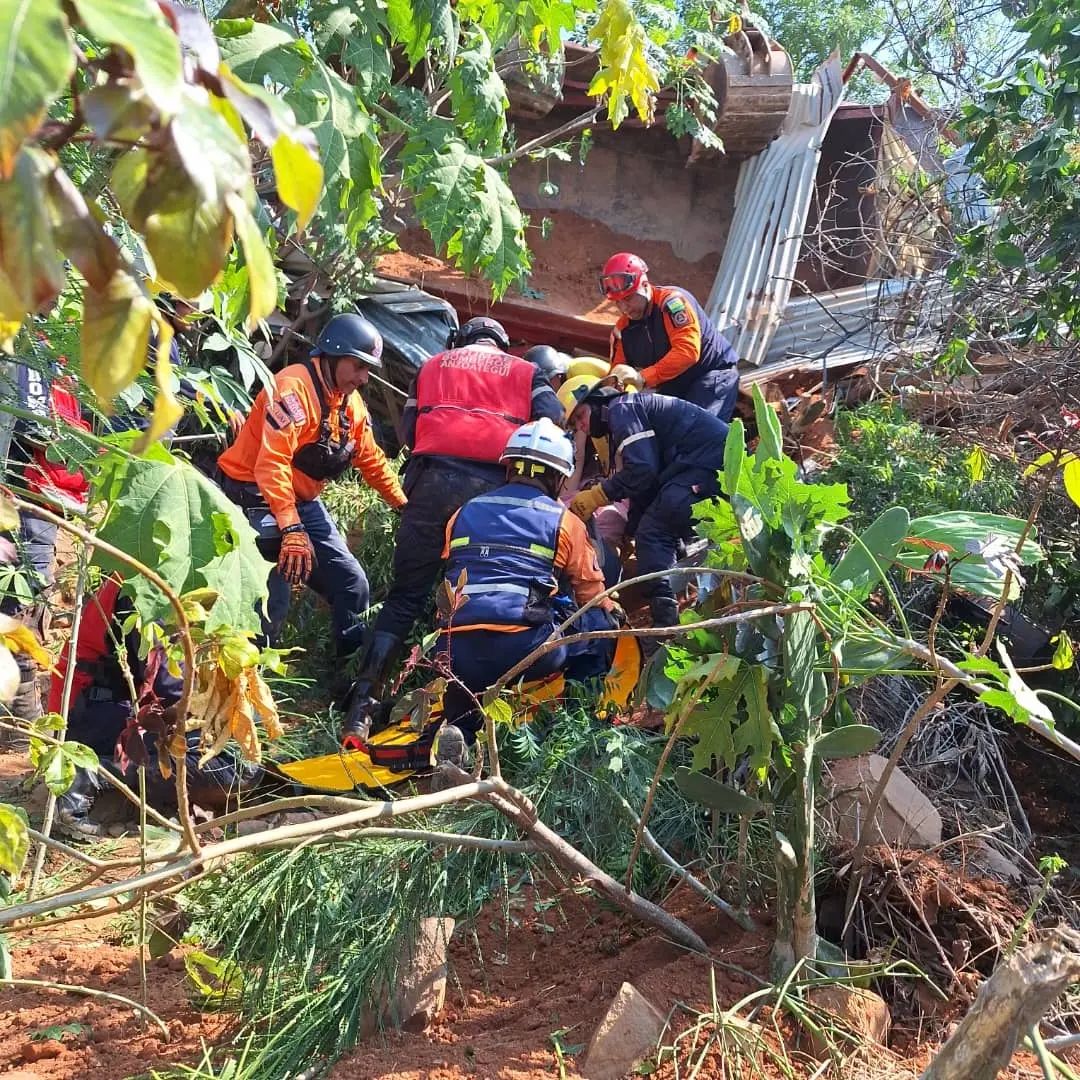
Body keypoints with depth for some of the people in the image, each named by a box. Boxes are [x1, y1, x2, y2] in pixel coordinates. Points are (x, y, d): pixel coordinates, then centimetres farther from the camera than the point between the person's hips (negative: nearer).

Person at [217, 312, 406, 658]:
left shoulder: (351, 403, 6)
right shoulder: (294, 387, -21)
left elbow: (372, 461, 17)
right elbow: (272, 463, -30)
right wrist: (291, 529, -35)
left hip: (303, 500, 9)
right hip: (256, 497, -8)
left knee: (352, 583, 5)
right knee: (272, 598, -16)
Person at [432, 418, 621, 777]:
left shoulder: (465, 512, 22)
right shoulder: (565, 522, 12)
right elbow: (594, 597, 19)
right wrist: (616, 614, 40)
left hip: (457, 656, 3)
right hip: (524, 648, -3)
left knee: (465, 717, 32)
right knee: (605, 622, 20)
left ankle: (459, 730, -2)